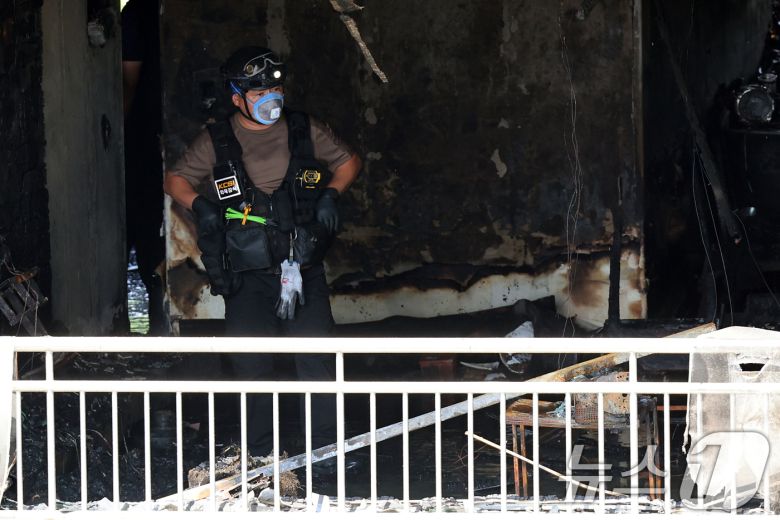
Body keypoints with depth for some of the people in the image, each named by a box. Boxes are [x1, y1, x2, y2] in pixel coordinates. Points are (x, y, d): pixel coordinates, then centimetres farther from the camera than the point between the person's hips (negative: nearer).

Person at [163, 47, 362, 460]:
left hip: (304, 269, 1)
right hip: (248, 276, 0)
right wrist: (201, 207, -4)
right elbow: (175, 180, 14)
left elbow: (348, 162, 19)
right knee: (252, 366, 2)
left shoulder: (305, 132, 4)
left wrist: (330, 195, 2)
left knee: (318, 363, -2)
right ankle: (260, 457, 12)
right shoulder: (216, 142, 1)